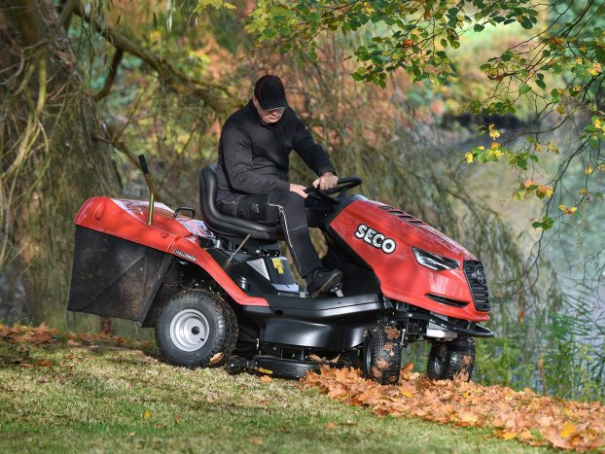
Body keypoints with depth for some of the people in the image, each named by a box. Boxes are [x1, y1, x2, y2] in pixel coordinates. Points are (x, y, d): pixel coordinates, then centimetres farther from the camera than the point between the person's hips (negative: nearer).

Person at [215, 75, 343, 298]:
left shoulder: (286, 119, 7)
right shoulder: (237, 127, -15)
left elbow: (309, 148, 3)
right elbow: (239, 178, -23)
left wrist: (327, 172, -21)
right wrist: (285, 187, -30)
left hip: (276, 194, 8)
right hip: (236, 200, -8)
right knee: (290, 203, -36)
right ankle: (315, 279, -44)